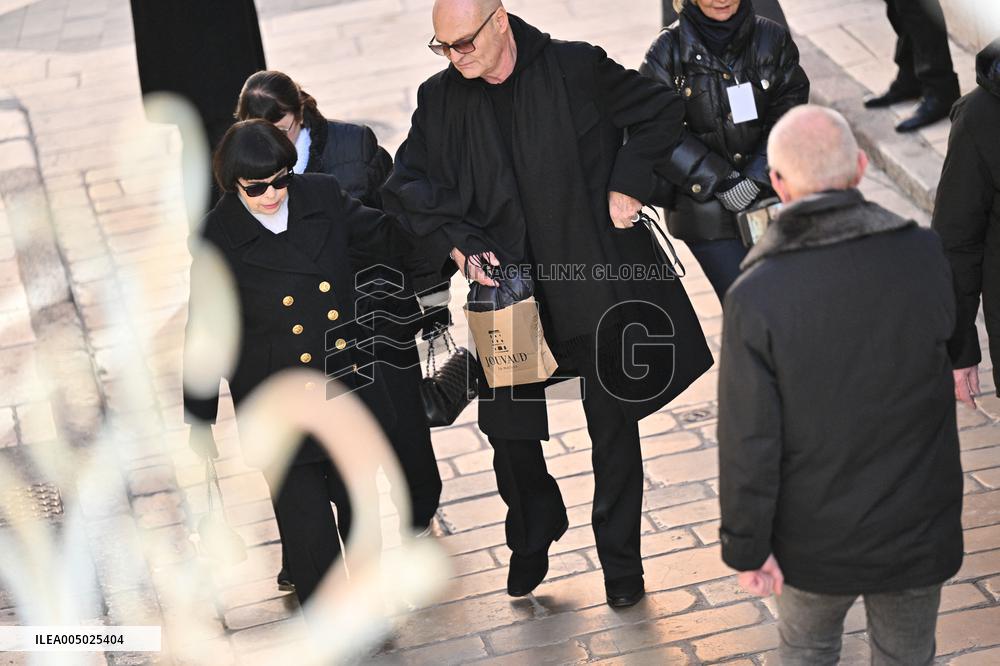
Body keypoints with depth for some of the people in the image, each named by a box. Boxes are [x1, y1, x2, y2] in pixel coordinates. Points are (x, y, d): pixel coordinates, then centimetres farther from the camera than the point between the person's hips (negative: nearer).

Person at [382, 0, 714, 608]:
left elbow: (661, 112, 1)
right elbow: (409, 184, 3)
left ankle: (620, 558, 26)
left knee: (614, 423, 7)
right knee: (507, 426, 7)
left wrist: (627, 185, -8)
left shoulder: (577, 68, -10)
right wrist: (456, 243, -11)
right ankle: (534, 535, 36)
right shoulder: (441, 100, -2)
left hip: (594, 279, -2)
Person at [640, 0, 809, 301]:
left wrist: (757, 177, -16)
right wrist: (721, 180, -17)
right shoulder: (669, 49, -5)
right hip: (705, 207, -3)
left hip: (771, 198, 3)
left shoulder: (774, 39, 1)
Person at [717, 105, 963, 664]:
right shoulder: (928, 258, -18)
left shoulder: (755, 297, -22)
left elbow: (749, 443, -18)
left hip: (818, 536, -1)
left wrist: (747, 546, -5)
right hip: (918, 529, 1)